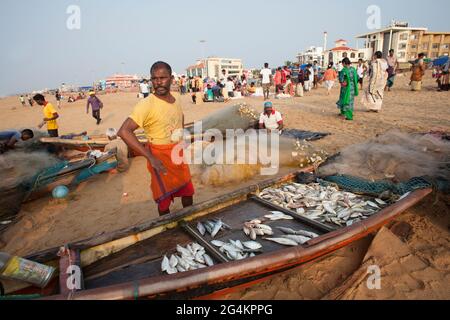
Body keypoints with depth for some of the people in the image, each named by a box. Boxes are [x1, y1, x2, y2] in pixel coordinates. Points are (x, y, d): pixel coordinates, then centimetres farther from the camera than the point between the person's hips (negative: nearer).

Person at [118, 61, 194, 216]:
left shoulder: (176, 101, 1)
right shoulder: (147, 105, -20)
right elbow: (124, 131, -29)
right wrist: (151, 158, -30)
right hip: (160, 158, -6)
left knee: (188, 193, 20)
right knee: (164, 201, 9)